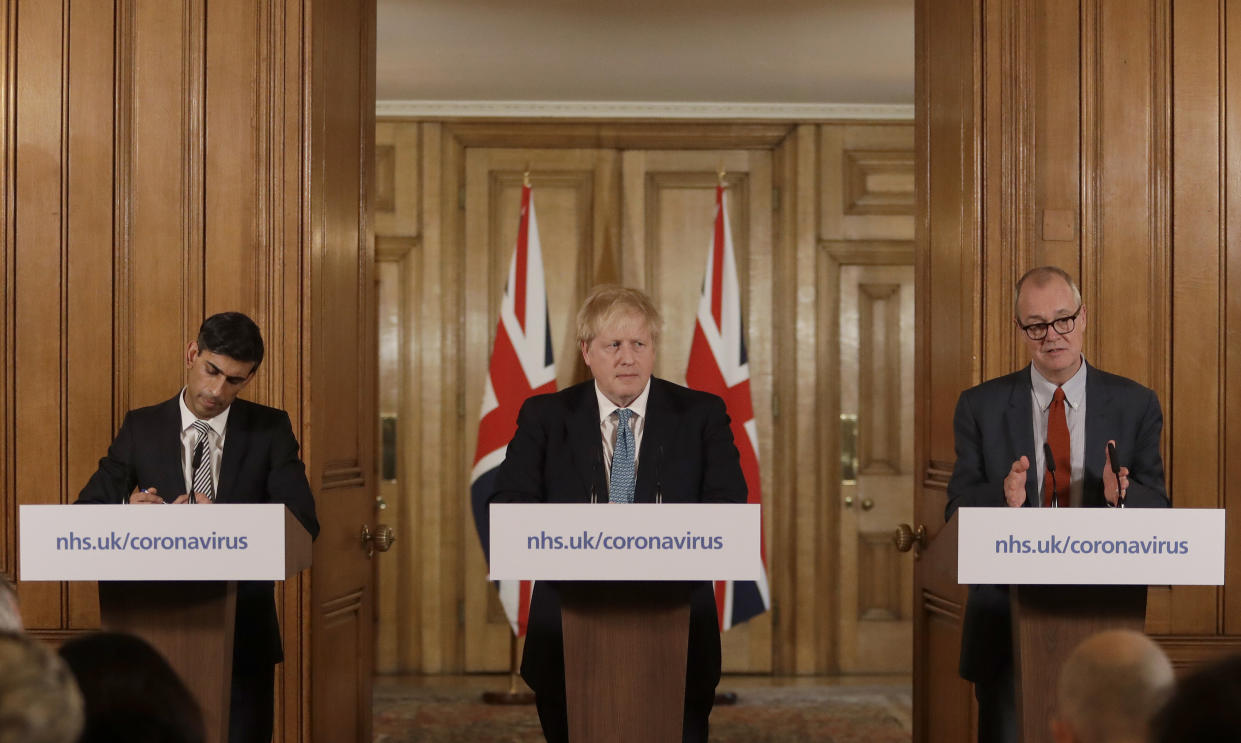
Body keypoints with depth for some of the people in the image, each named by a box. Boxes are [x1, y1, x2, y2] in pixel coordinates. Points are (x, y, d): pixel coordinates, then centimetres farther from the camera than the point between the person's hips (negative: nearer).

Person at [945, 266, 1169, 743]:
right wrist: (1004, 498, -23)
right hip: (1007, 623, 0)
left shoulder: (1135, 406, 3)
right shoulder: (980, 407, 2)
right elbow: (957, 514, -1)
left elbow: (1159, 515, 0)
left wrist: (1121, 493, -22)